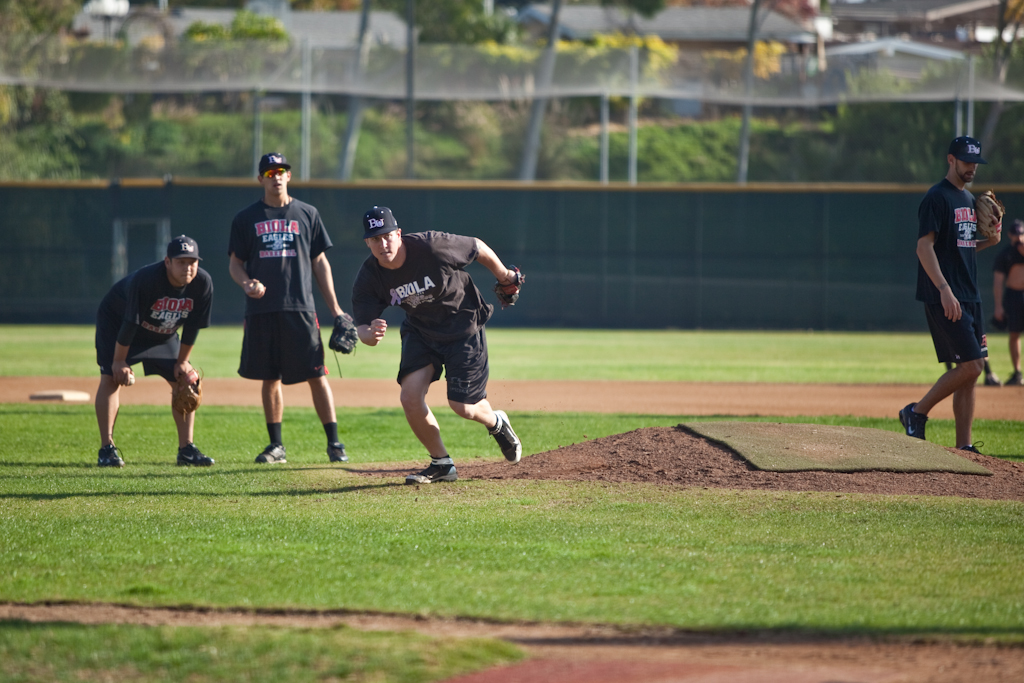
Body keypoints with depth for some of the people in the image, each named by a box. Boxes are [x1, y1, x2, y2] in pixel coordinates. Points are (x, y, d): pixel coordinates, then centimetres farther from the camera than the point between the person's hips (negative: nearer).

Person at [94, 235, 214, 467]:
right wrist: (119, 361, -21)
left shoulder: (203, 283, -24)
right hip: (116, 320, -5)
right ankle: (107, 448, -15)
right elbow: (129, 323, -29)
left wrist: (182, 362, -3)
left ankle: (186, 449, 4)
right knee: (111, 377, -19)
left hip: (162, 334, 5)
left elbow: (192, 327, -11)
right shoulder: (145, 280, -38)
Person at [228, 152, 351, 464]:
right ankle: (276, 445, 13)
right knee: (270, 378, 5)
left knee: (316, 375, -6)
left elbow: (320, 262, 11)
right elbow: (235, 263, 11)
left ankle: (334, 443, -4)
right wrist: (246, 283, -12)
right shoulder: (246, 218, 9)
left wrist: (334, 307, 6)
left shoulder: (307, 214, 10)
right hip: (261, 310, 1)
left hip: (300, 309, -1)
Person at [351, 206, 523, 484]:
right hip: (420, 332, 4)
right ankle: (441, 464, 8)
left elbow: (478, 248, -13)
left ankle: (496, 423, 34)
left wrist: (504, 277, 4)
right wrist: (370, 333, -45)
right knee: (411, 398, -14)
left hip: (464, 328, -4)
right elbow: (362, 328, -19)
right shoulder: (368, 279, -18)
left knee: (462, 405, -4)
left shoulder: (433, 247, -30)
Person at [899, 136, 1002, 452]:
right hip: (945, 299, -9)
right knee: (970, 365, -15)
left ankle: (964, 447, 6)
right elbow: (925, 246, -17)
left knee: (971, 371, 5)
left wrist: (988, 242, 6)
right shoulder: (937, 198, -9)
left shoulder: (969, 200, 18)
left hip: (969, 297, 9)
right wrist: (944, 289, -26)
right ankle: (916, 413, -1)